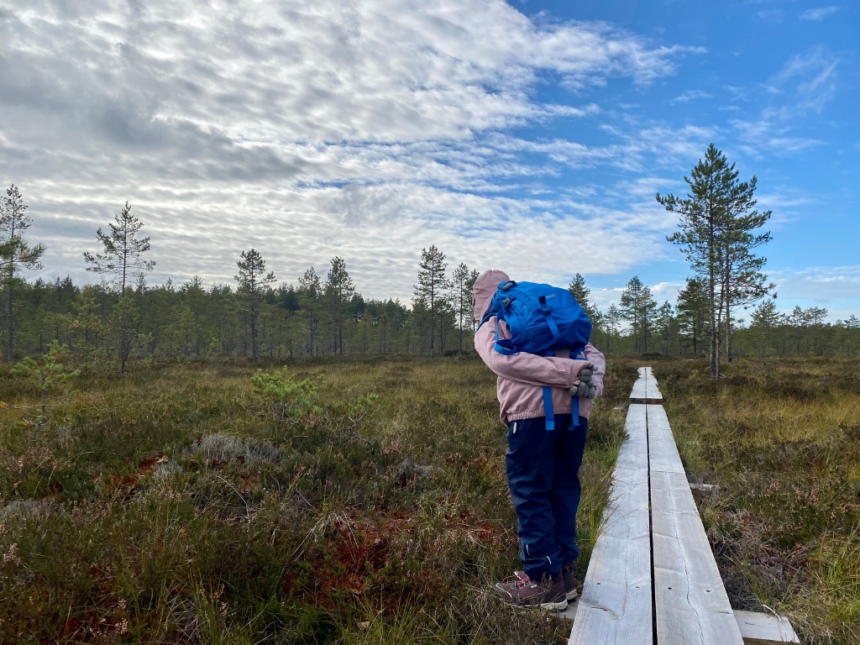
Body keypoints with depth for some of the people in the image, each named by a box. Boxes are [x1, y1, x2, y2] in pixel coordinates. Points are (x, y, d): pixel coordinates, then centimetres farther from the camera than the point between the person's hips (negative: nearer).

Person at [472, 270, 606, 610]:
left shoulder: (488, 329, 13)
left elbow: (504, 360, -11)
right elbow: (594, 355, 17)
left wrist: (570, 373, -16)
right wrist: (591, 382, -3)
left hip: (533, 411, -6)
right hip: (575, 413, 6)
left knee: (530, 492, 5)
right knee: (563, 489, 16)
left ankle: (544, 578, 10)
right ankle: (563, 570, 25)